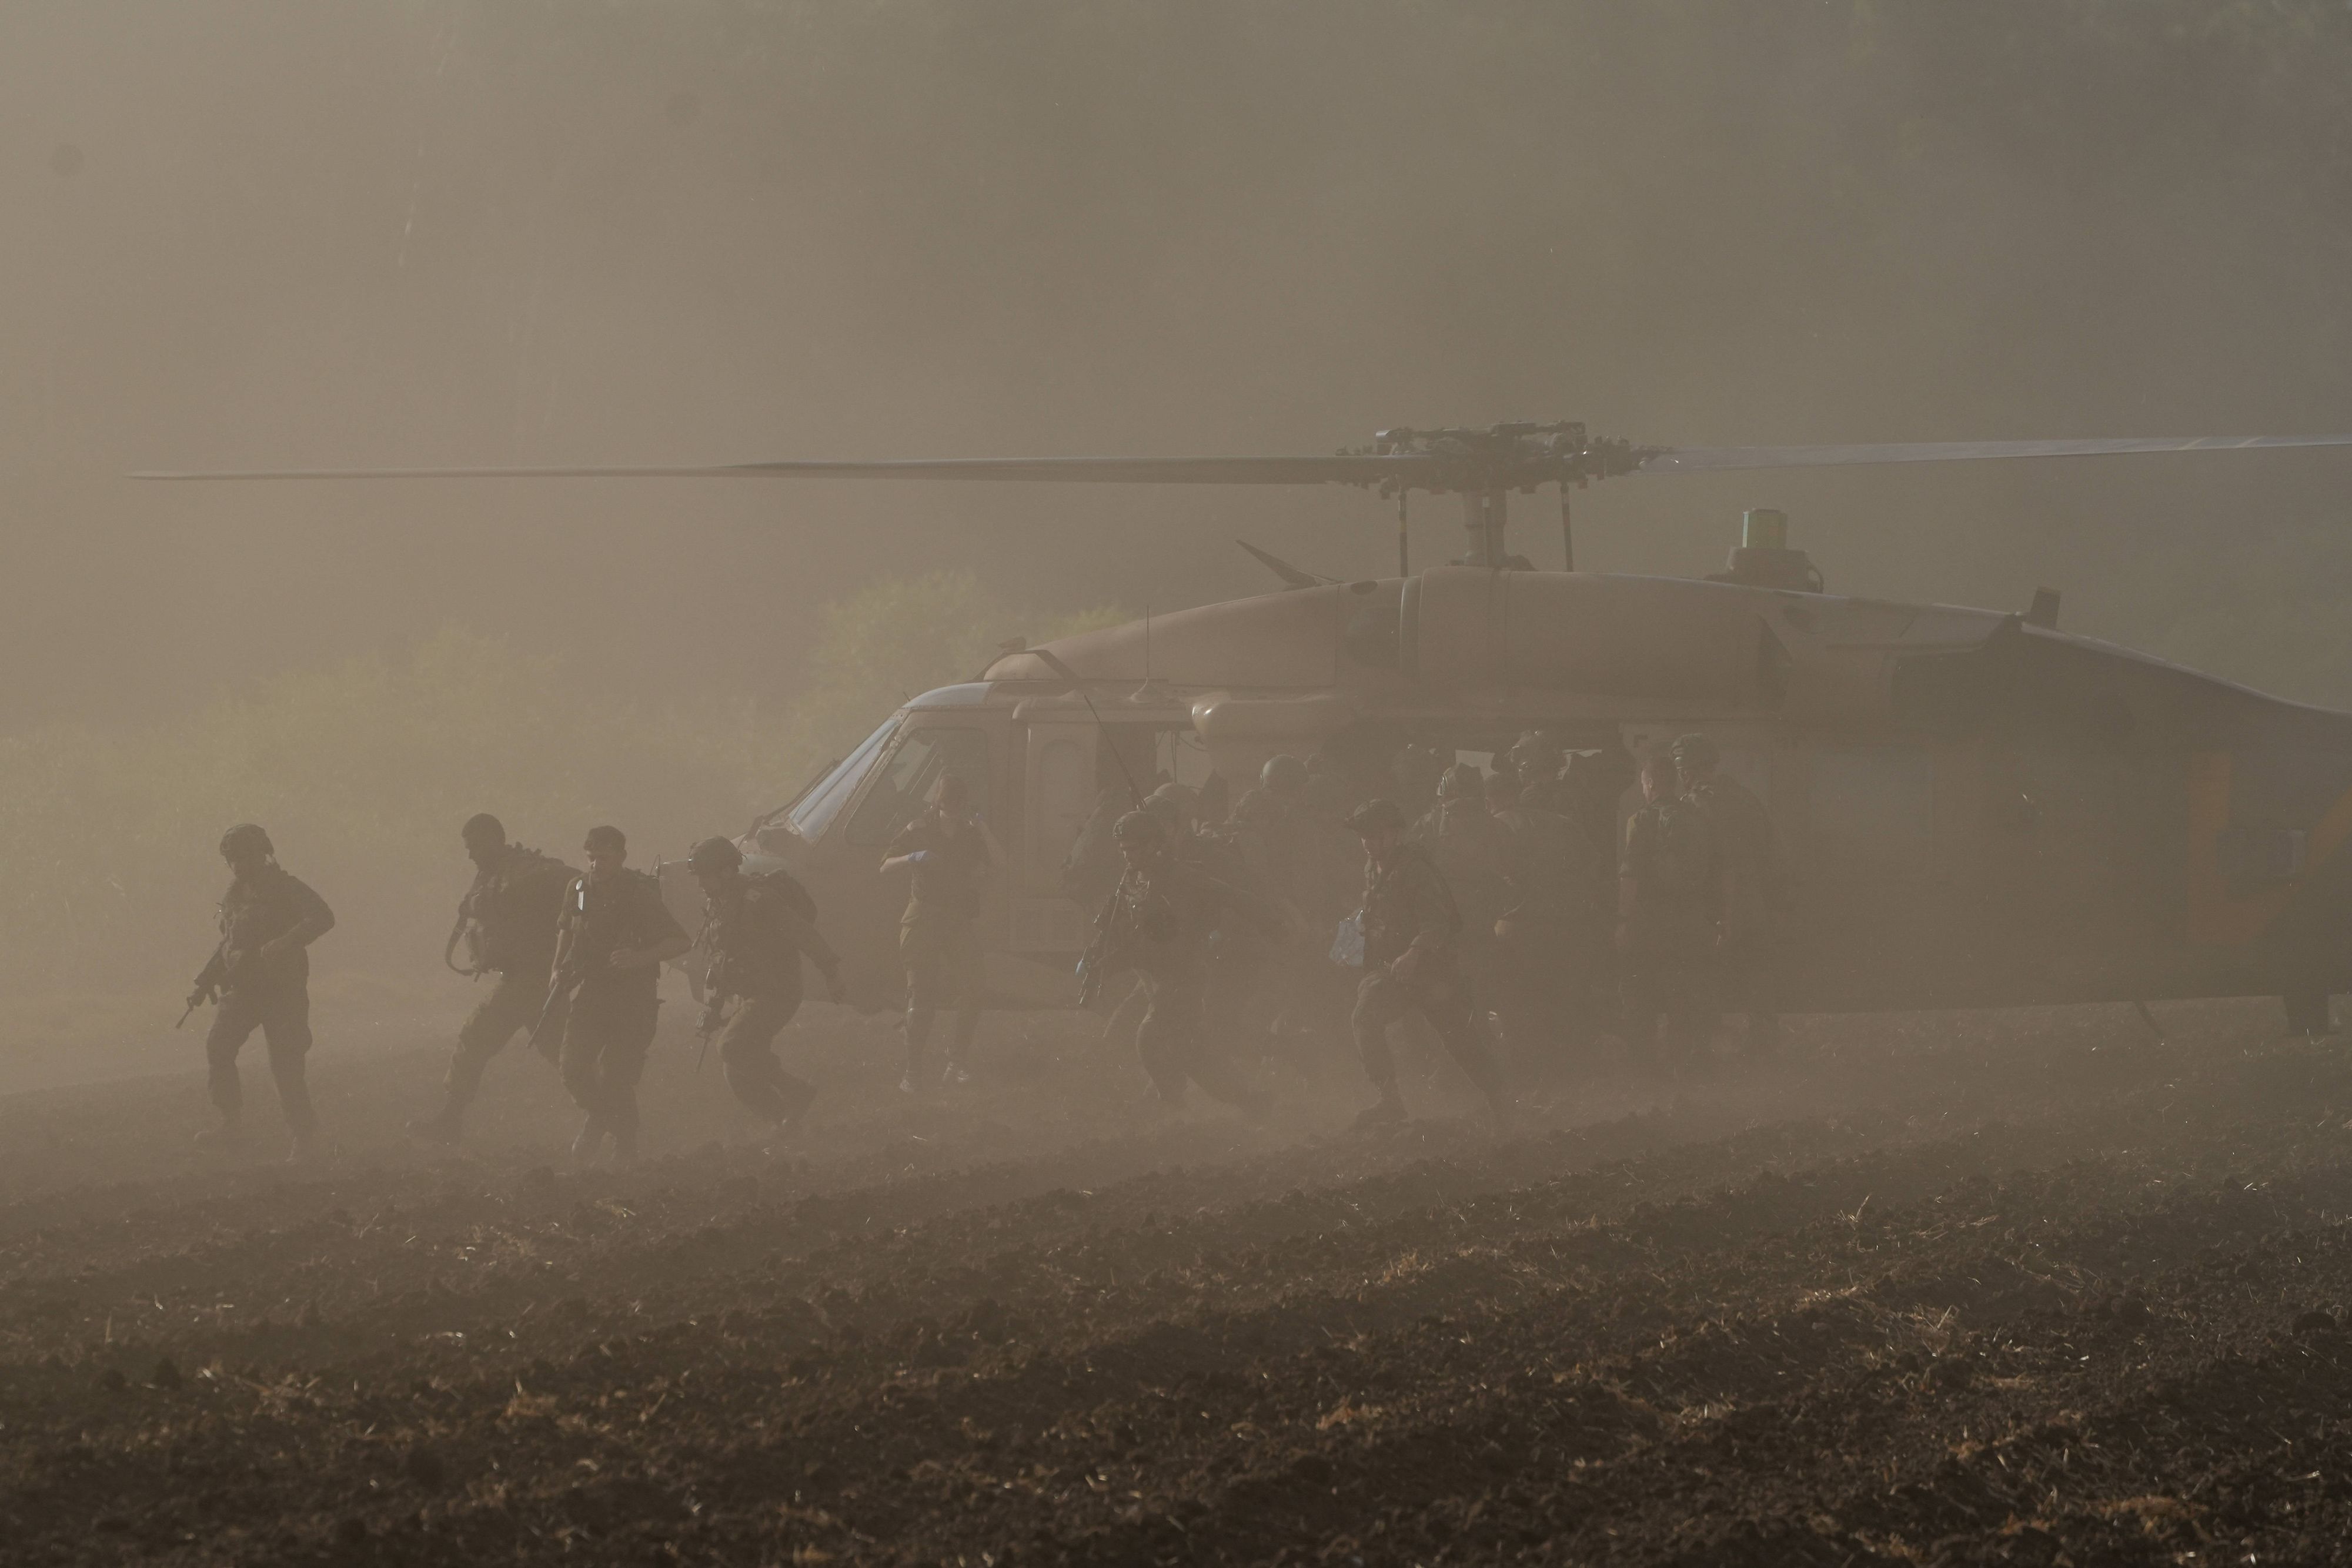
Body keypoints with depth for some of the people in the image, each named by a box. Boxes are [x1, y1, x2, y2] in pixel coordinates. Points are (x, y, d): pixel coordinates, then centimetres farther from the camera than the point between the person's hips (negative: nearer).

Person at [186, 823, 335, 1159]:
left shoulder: (286, 889, -8)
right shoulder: (235, 895, 13)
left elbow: (323, 918, -23)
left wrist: (285, 943, -36)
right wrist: (205, 983, 18)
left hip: (281, 988, -6)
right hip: (243, 988, 6)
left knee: (285, 1062, -8)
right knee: (218, 1047, -10)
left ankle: (305, 1137, 2)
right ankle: (230, 1125, -4)